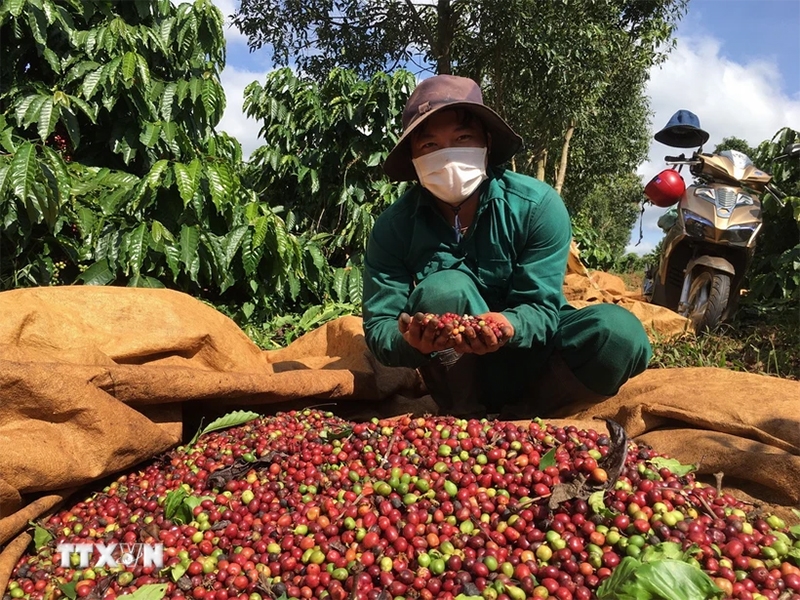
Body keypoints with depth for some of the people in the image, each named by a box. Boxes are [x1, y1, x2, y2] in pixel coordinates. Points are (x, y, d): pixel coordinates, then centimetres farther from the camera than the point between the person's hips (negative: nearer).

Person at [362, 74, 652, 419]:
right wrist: (411, 341, -38)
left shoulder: (538, 205, -15)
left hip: (529, 349, 1)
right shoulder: (395, 226, -12)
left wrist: (509, 326, -40)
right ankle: (465, 418, -13)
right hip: (459, 371, 0)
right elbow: (379, 329, -13)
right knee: (442, 289, -30)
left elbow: (542, 307, -16)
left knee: (620, 332, -26)